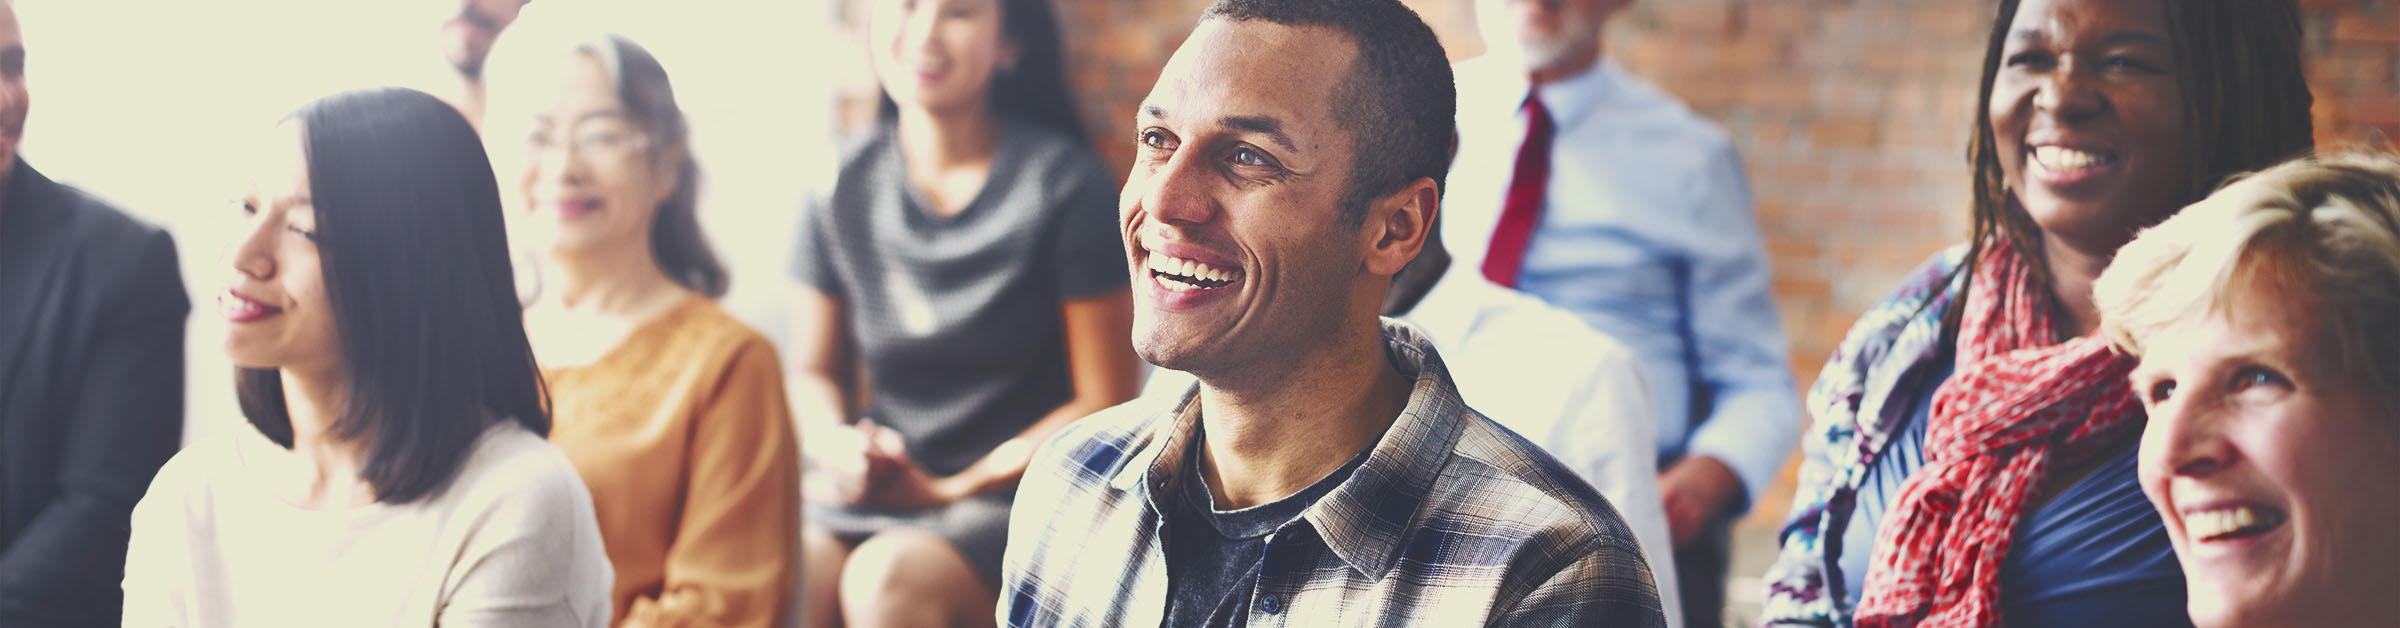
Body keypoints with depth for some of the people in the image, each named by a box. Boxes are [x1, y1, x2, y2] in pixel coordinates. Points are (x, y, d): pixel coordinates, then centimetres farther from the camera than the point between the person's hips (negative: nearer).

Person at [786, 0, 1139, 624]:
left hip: (1015, 497, -3)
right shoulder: (843, 185, 6)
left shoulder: (1065, 183, -6)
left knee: (889, 577, -34)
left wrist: (953, 489, -11)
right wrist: (838, 444, -8)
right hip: (871, 490, 4)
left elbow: (1106, 401, -5)